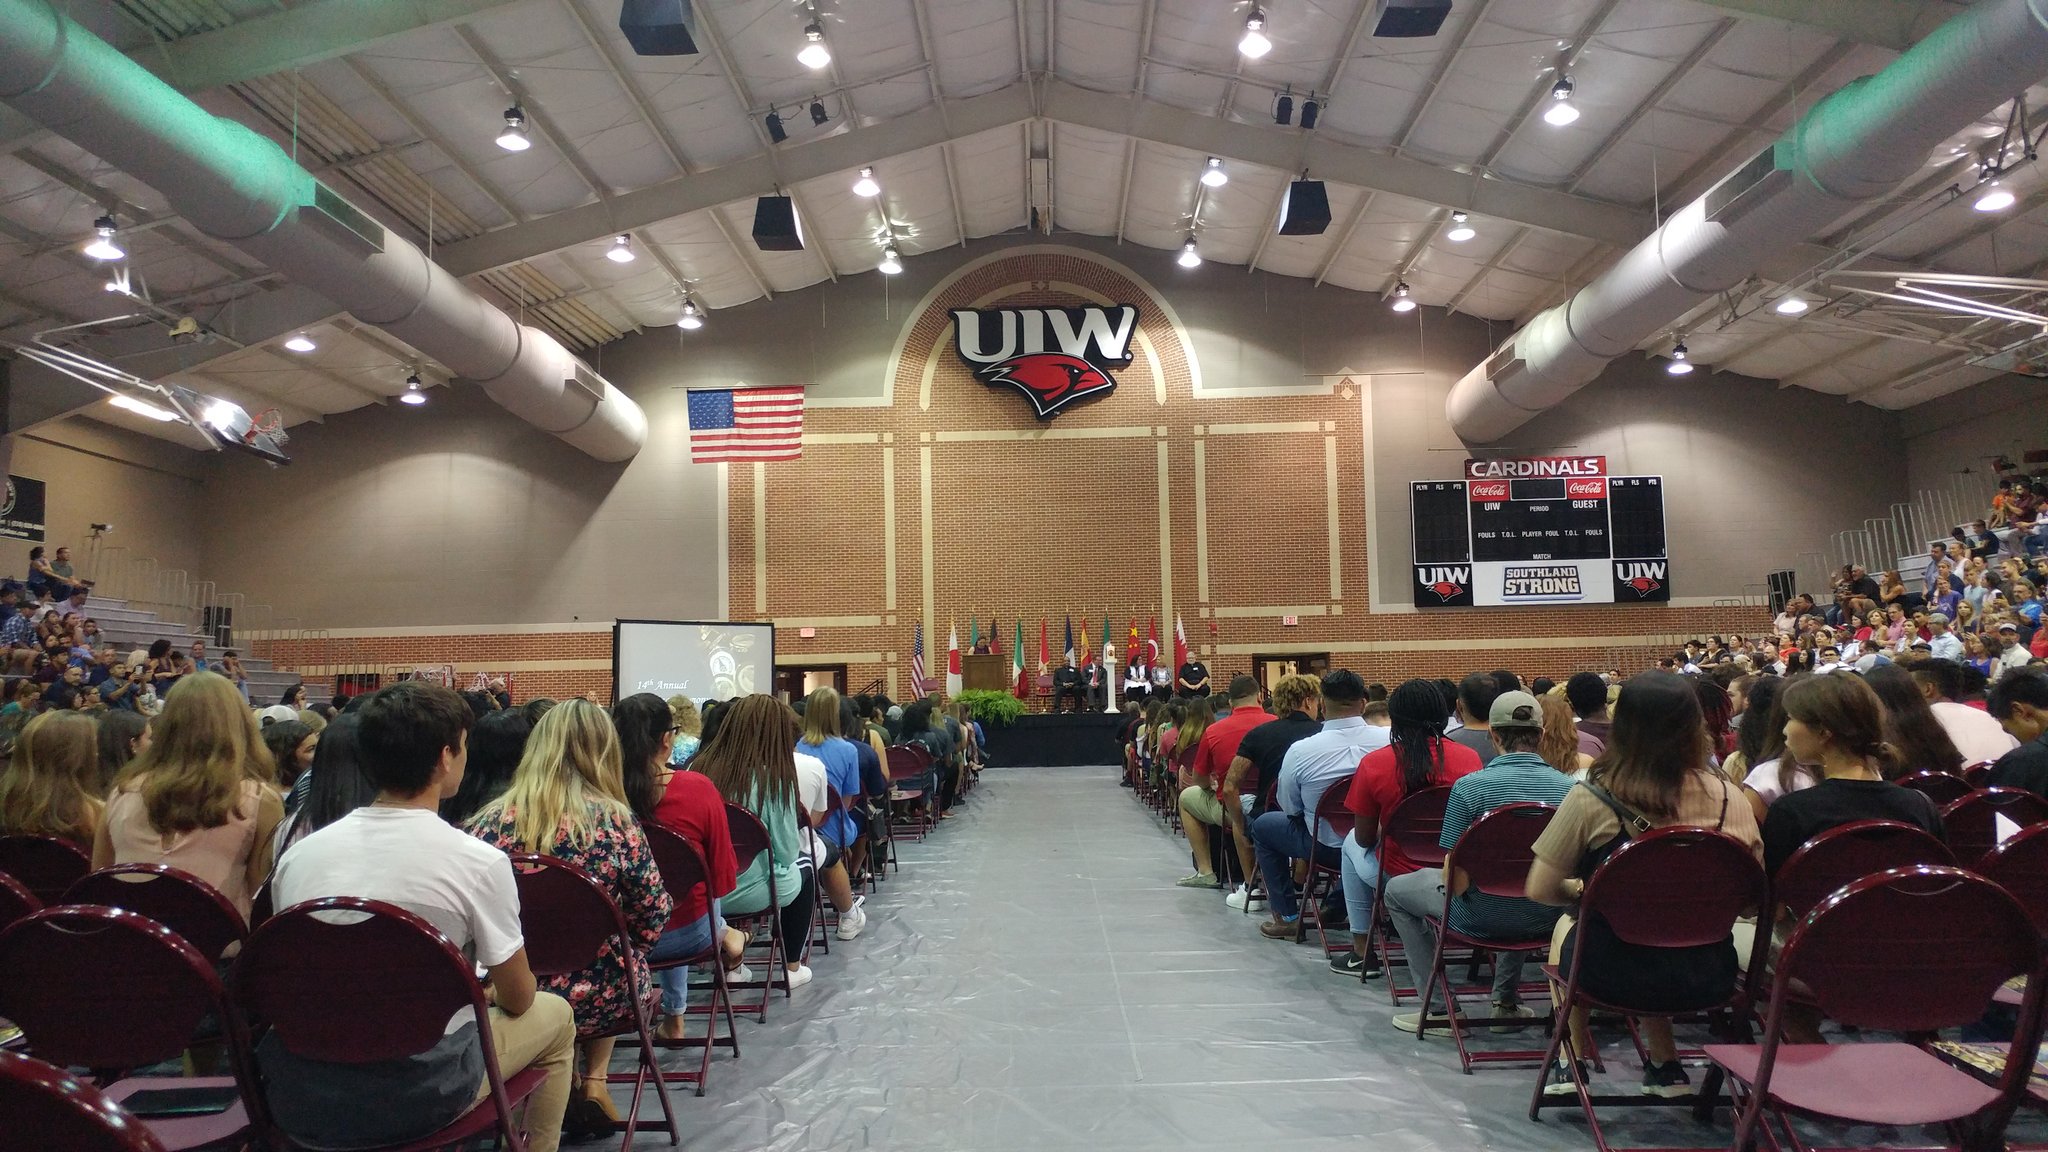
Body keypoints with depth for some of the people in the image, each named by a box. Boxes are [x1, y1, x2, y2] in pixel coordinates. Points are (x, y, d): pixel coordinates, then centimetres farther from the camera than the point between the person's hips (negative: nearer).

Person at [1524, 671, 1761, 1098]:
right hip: (1708, 977, 3)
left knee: (1566, 925, 31)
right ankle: (1665, 1065, 33)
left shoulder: (1591, 799, -17)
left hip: (1613, 974, -3)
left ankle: (1576, 1061, 31)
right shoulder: (1726, 795, -8)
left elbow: (1540, 891, -12)